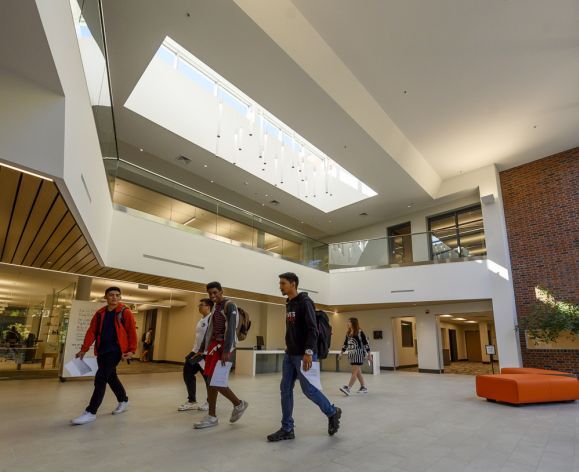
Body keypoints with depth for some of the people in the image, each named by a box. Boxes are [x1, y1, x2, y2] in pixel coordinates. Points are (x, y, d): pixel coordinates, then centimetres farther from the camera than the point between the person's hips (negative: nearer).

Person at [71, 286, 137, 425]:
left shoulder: (125, 312, -6)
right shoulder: (100, 313, 9)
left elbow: (132, 332, -6)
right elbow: (91, 331, 8)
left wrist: (131, 350, -10)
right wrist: (84, 349, 0)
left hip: (116, 350, -6)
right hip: (102, 350, 6)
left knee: (100, 378, -11)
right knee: (111, 377, 18)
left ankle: (91, 412, -2)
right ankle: (123, 401, 38)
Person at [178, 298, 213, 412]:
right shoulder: (200, 320, 16)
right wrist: (195, 351, 22)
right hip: (196, 352, 10)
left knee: (208, 378, 2)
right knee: (188, 374, 9)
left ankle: (210, 402, 20)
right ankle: (192, 401, 21)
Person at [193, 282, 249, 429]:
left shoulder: (229, 306, -9)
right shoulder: (215, 307, 17)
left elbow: (231, 328, -18)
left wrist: (226, 350, -25)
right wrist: (202, 349, 19)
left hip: (223, 346, -8)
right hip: (213, 344, 8)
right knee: (210, 379, 6)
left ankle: (239, 404, 10)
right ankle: (212, 417, 15)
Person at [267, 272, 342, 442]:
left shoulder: (305, 302, -13)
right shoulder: (289, 304, 13)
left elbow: (313, 329, -20)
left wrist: (308, 352, -27)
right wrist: (290, 349, 17)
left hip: (303, 355, -8)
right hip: (290, 354, 8)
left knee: (308, 389, -1)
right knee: (285, 389, 6)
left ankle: (332, 413, 22)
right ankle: (287, 429, 14)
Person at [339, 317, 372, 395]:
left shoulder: (360, 332, -9)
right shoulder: (348, 333, 11)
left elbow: (366, 343, -8)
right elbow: (345, 344, 18)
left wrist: (369, 354, -8)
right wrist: (341, 353, 14)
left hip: (358, 354, -7)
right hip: (351, 354, 7)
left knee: (354, 372, -9)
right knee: (358, 372, 12)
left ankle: (348, 388, -13)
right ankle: (364, 388, 23)